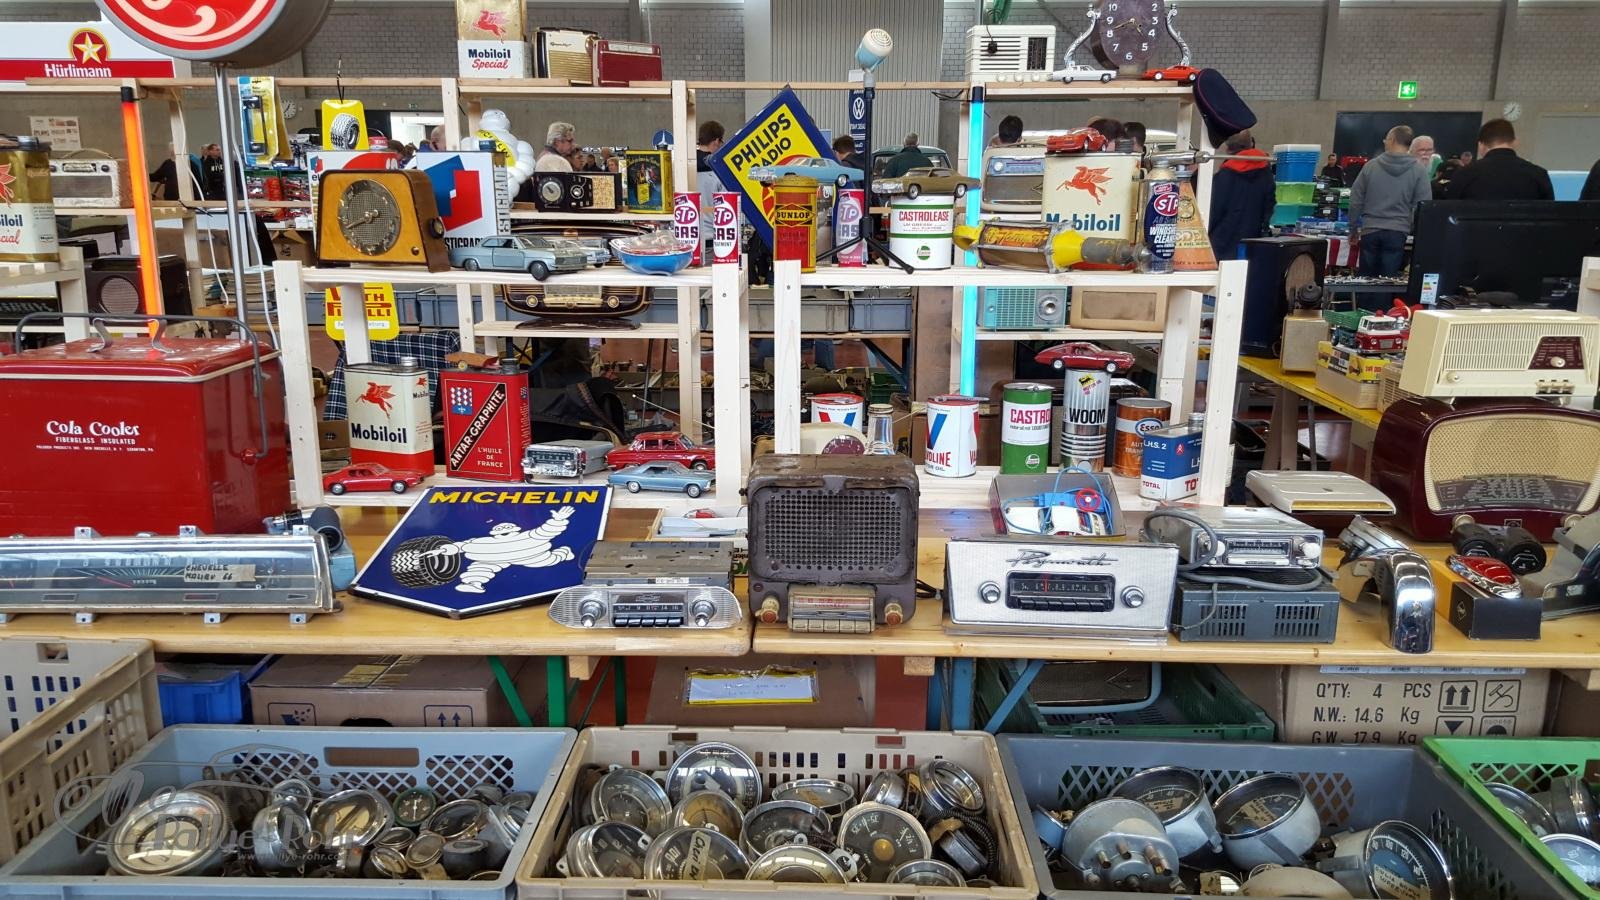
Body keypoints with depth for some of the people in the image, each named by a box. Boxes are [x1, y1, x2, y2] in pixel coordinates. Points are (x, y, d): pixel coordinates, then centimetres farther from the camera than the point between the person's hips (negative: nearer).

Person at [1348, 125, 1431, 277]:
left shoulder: (1370, 166, 2)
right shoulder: (1418, 171, -1)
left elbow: (1355, 200, 6)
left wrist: (1354, 228, 16)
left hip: (1370, 231, 1)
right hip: (1398, 233, -1)